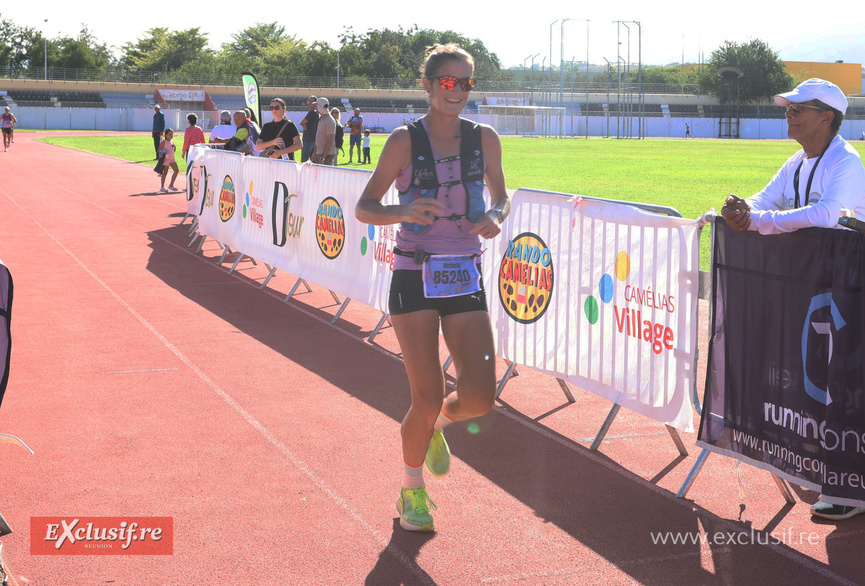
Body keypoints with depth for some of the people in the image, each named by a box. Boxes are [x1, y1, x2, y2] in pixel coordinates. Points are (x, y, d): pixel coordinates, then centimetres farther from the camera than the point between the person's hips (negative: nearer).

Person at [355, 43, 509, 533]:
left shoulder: (484, 139, 3)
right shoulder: (405, 141, -5)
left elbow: (501, 195, 17)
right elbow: (364, 207, -3)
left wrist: (496, 216, -6)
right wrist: (403, 211, -24)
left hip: (467, 278, 3)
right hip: (415, 278, -3)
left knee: (480, 398, -7)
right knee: (428, 400, -5)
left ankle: (438, 423, 30)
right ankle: (412, 489, 23)